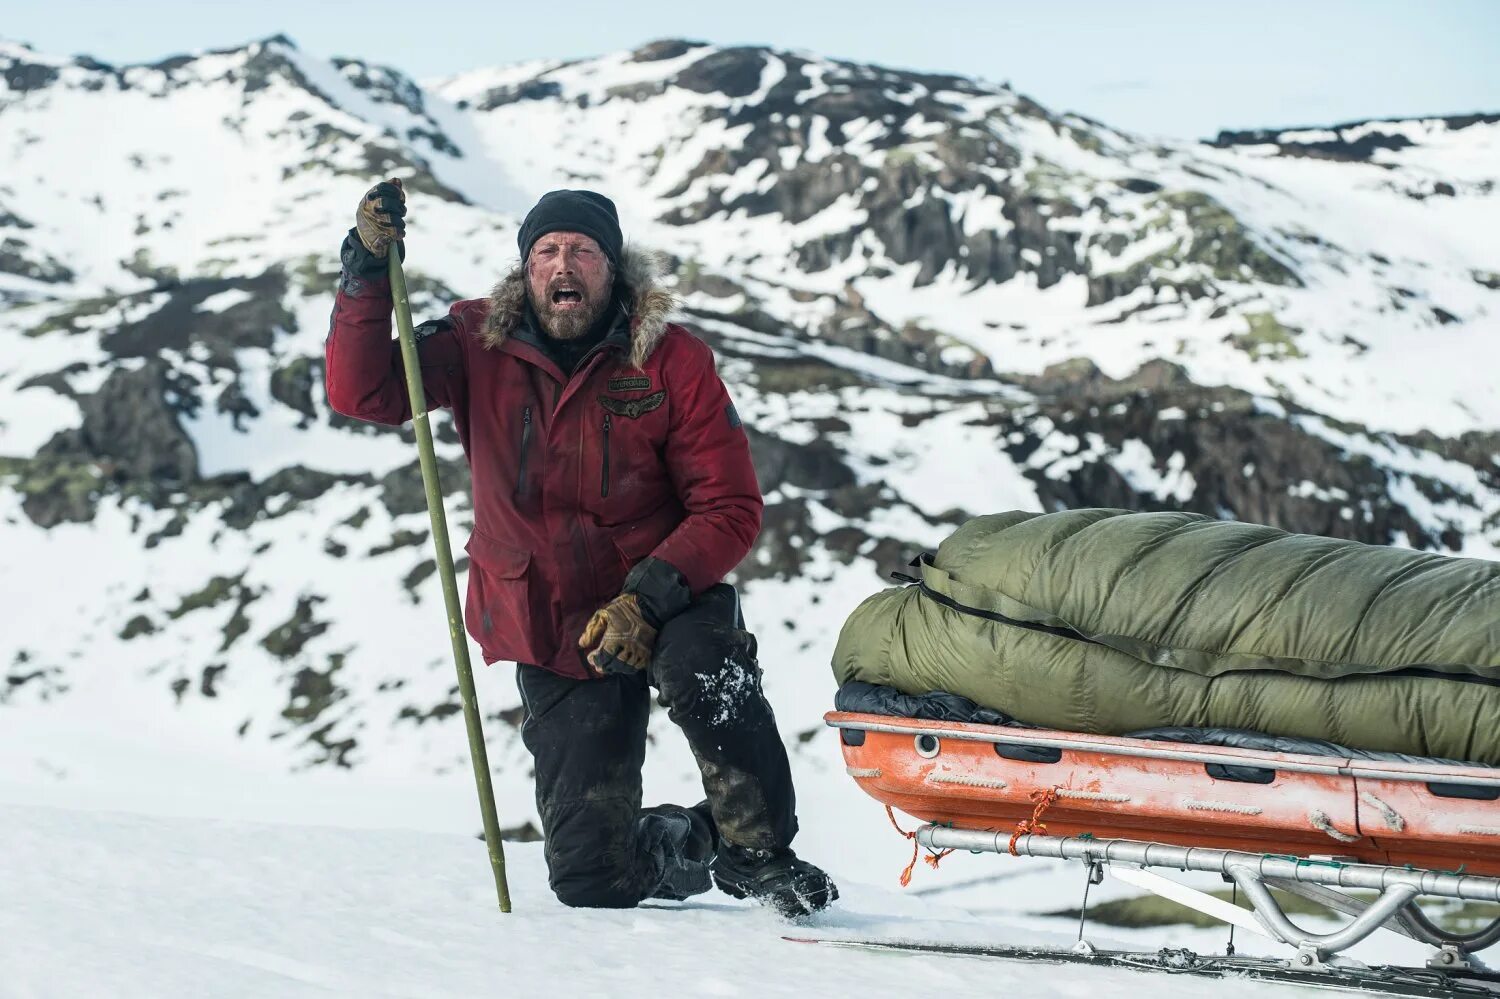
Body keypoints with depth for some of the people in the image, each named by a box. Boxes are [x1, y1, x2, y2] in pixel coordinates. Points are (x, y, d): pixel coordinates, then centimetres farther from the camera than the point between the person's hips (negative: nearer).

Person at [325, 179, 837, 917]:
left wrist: (648, 598, -26)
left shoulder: (671, 361, -10)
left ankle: (756, 852, -17)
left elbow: (729, 508, -12)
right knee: (592, 879, -2)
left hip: (664, 603, -2)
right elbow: (362, 392, -13)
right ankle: (681, 850, 34)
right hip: (550, 633, 2)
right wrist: (368, 272, -24)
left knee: (704, 664, -39)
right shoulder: (479, 348, -4)